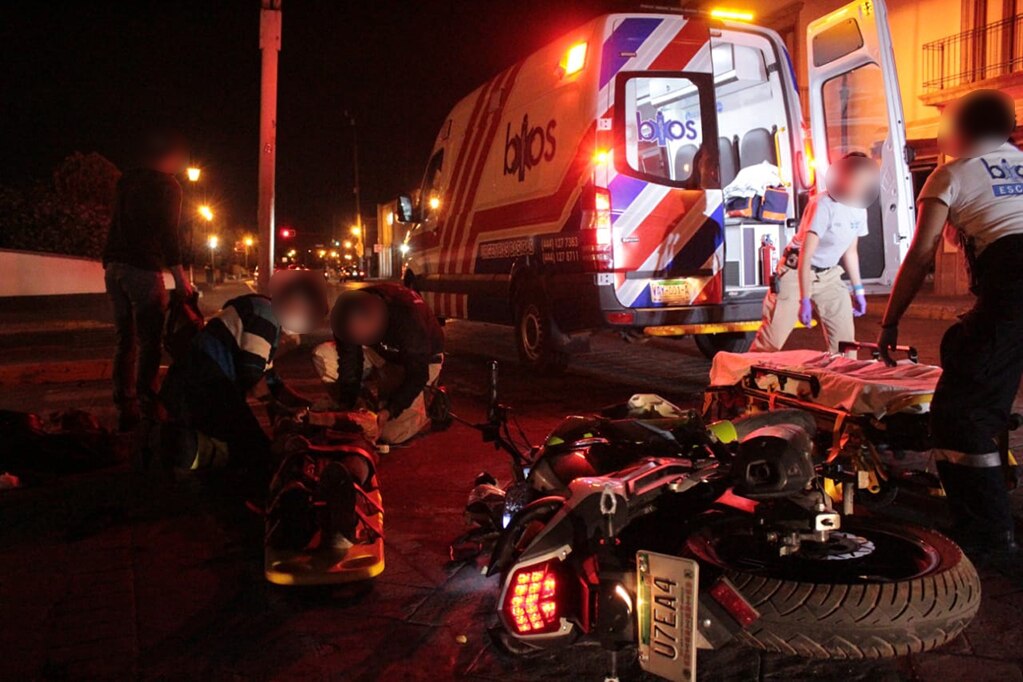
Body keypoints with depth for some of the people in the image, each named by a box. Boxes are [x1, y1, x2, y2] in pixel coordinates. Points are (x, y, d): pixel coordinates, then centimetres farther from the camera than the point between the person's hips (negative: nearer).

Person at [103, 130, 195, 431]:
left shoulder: (127, 181, 16)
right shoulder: (167, 186, -5)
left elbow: (118, 224, 17)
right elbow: (168, 235, -11)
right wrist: (180, 278, -11)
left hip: (114, 267, 7)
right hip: (143, 269, -7)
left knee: (125, 339, 10)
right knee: (149, 342, -5)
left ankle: (125, 411, 12)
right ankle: (148, 409, -8)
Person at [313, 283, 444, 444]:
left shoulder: (408, 318, -39)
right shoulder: (349, 312, -24)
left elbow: (417, 374, -31)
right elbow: (350, 363, -16)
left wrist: (388, 411, -36)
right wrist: (347, 406, -20)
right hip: (383, 352, 6)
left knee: (391, 434, -19)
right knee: (323, 355, -15)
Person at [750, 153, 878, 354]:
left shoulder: (859, 209, 0)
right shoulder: (824, 205, -23)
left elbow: (850, 252, 14)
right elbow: (806, 256, -25)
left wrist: (858, 290, 14)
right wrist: (805, 300, -27)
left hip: (828, 276, 7)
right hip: (796, 272, -7)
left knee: (844, 337, 3)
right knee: (773, 338, -9)